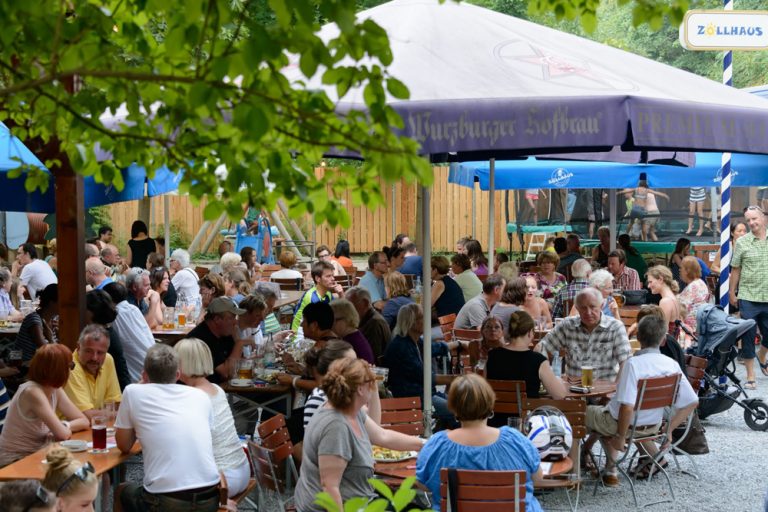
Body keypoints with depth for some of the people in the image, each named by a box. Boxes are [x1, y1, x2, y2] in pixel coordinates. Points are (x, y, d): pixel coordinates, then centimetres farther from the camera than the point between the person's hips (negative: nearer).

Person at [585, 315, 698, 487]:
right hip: (652, 426, 5)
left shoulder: (633, 363, -28)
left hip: (625, 422, -5)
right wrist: (668, 429, 1)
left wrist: (621, 437, -19)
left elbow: (627, 406, -34)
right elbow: (692, 402, -8)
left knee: (587, 412, 22)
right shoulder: (672, 365, -12)